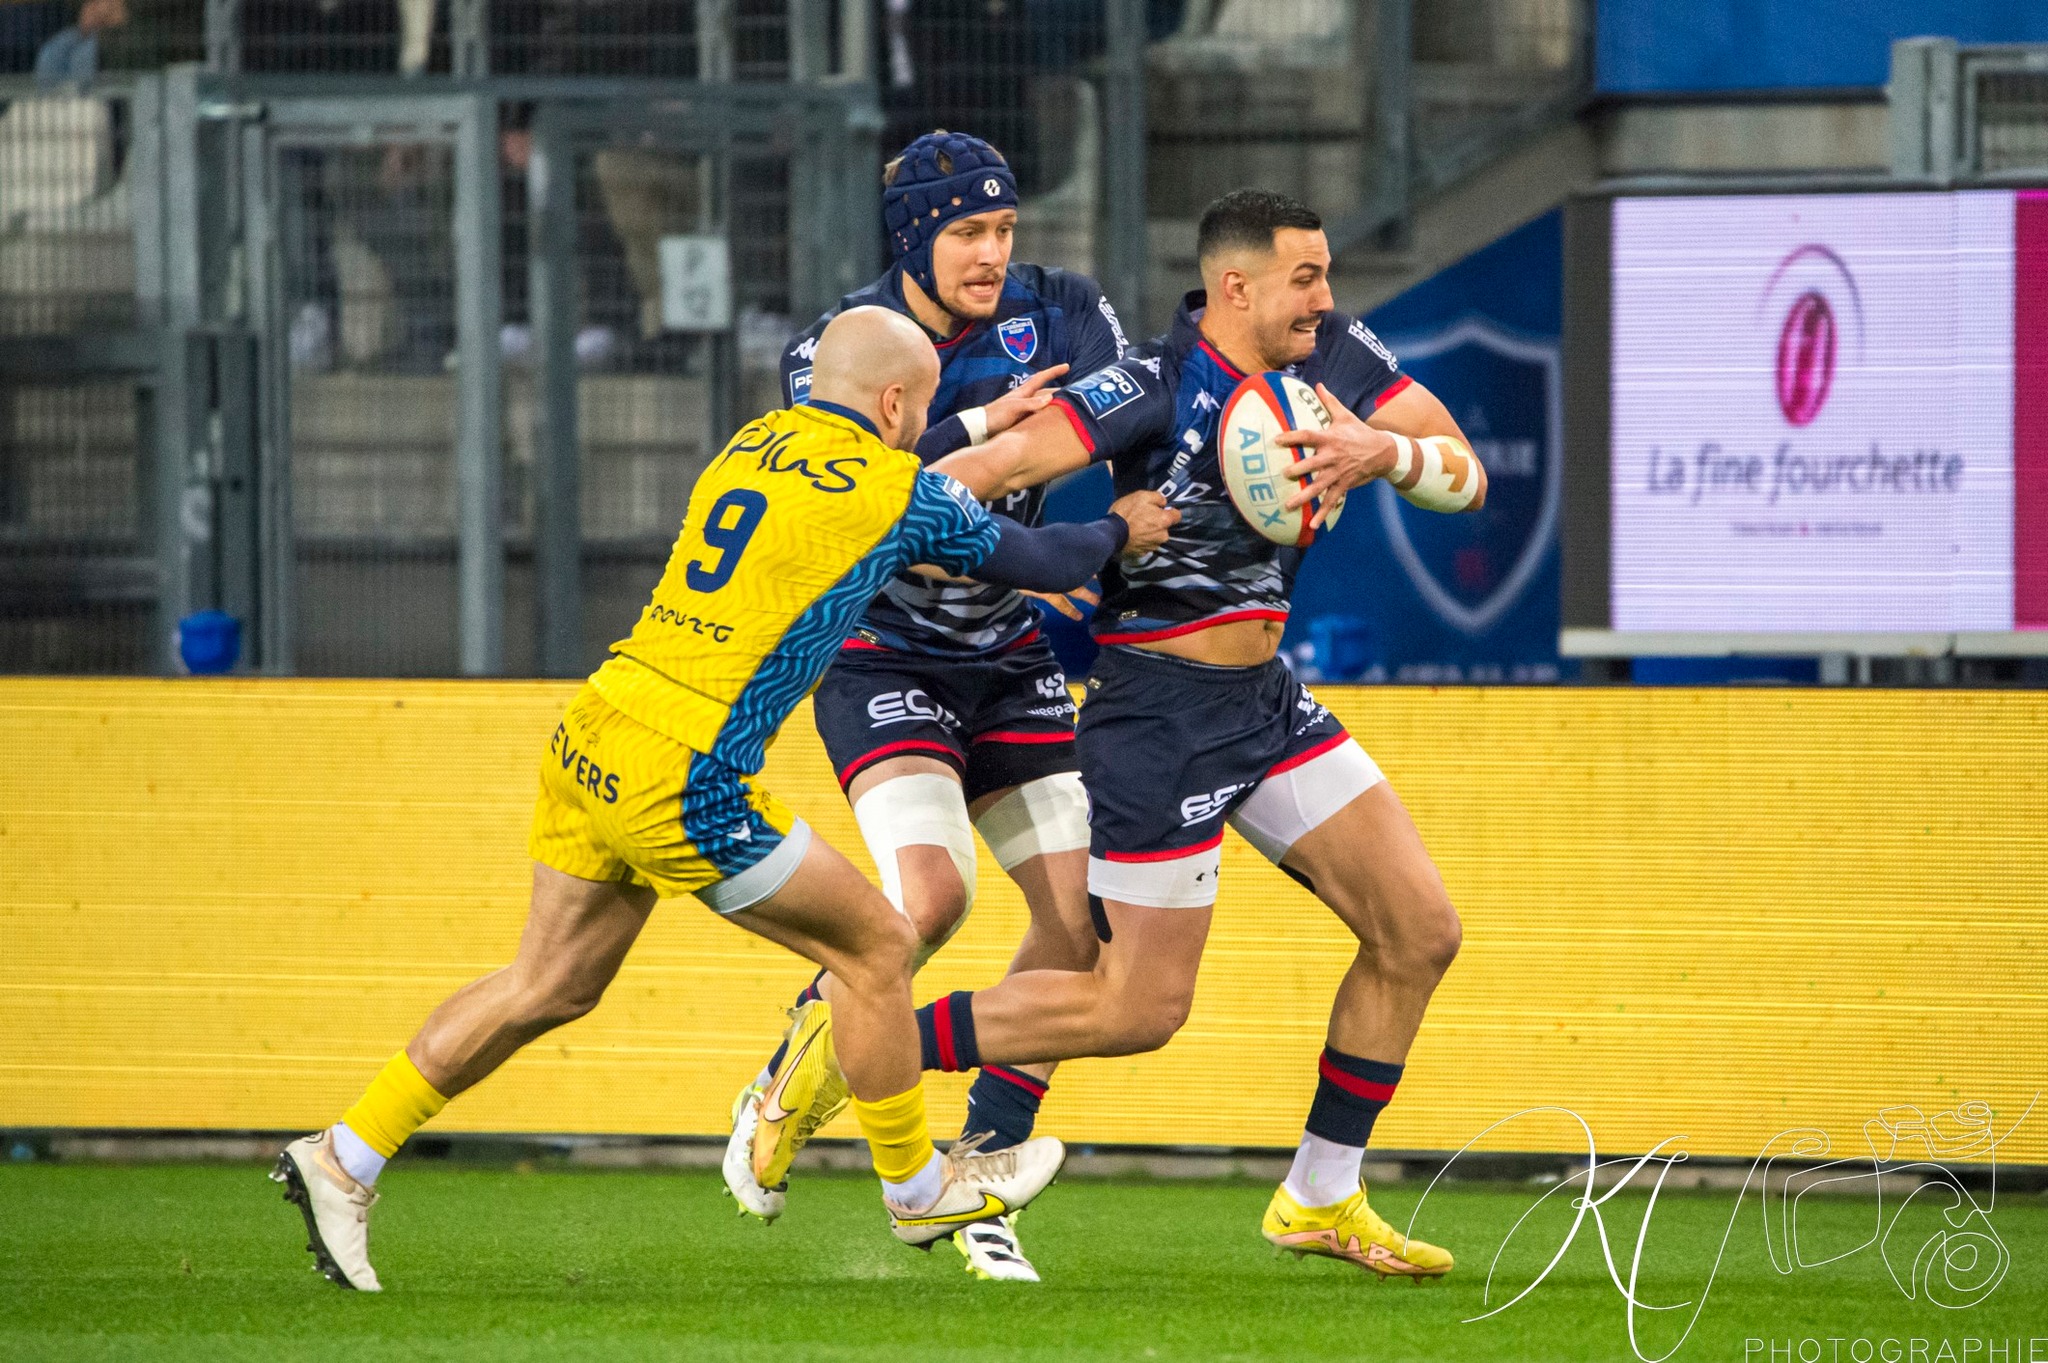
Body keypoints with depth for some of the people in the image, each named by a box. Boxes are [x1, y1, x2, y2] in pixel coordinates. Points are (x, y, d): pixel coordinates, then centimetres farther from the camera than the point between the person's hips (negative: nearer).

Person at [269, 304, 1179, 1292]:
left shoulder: (756, 444, 16)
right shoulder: (896, 489, -4)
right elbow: (1036, 562, 12)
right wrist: (1120, 531, 30)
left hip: (590, 739, 7)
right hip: (683, 780, -7)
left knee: (550, 985, 16)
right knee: (875, 948, 8)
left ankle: (345, 1157, 14)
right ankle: (915, 1189, 21)